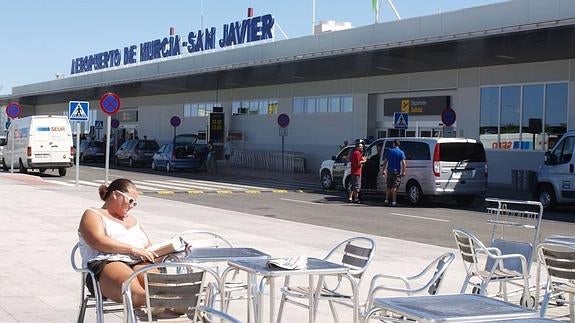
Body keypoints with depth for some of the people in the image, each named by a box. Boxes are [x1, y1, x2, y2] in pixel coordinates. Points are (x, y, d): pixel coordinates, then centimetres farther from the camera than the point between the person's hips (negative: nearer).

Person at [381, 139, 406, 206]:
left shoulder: (389, 151, 3)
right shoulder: (401, 152, -3)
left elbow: (385, 162, 2)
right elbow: (403, 163, -11)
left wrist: (384, 170, 8)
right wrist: (403, 172, -8)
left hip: (389, 171, 2)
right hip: (397, 172, -2)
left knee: (388, 186, 13)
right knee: (394, 187, 0)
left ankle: (386, 200, 13)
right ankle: (394, 201, -3)